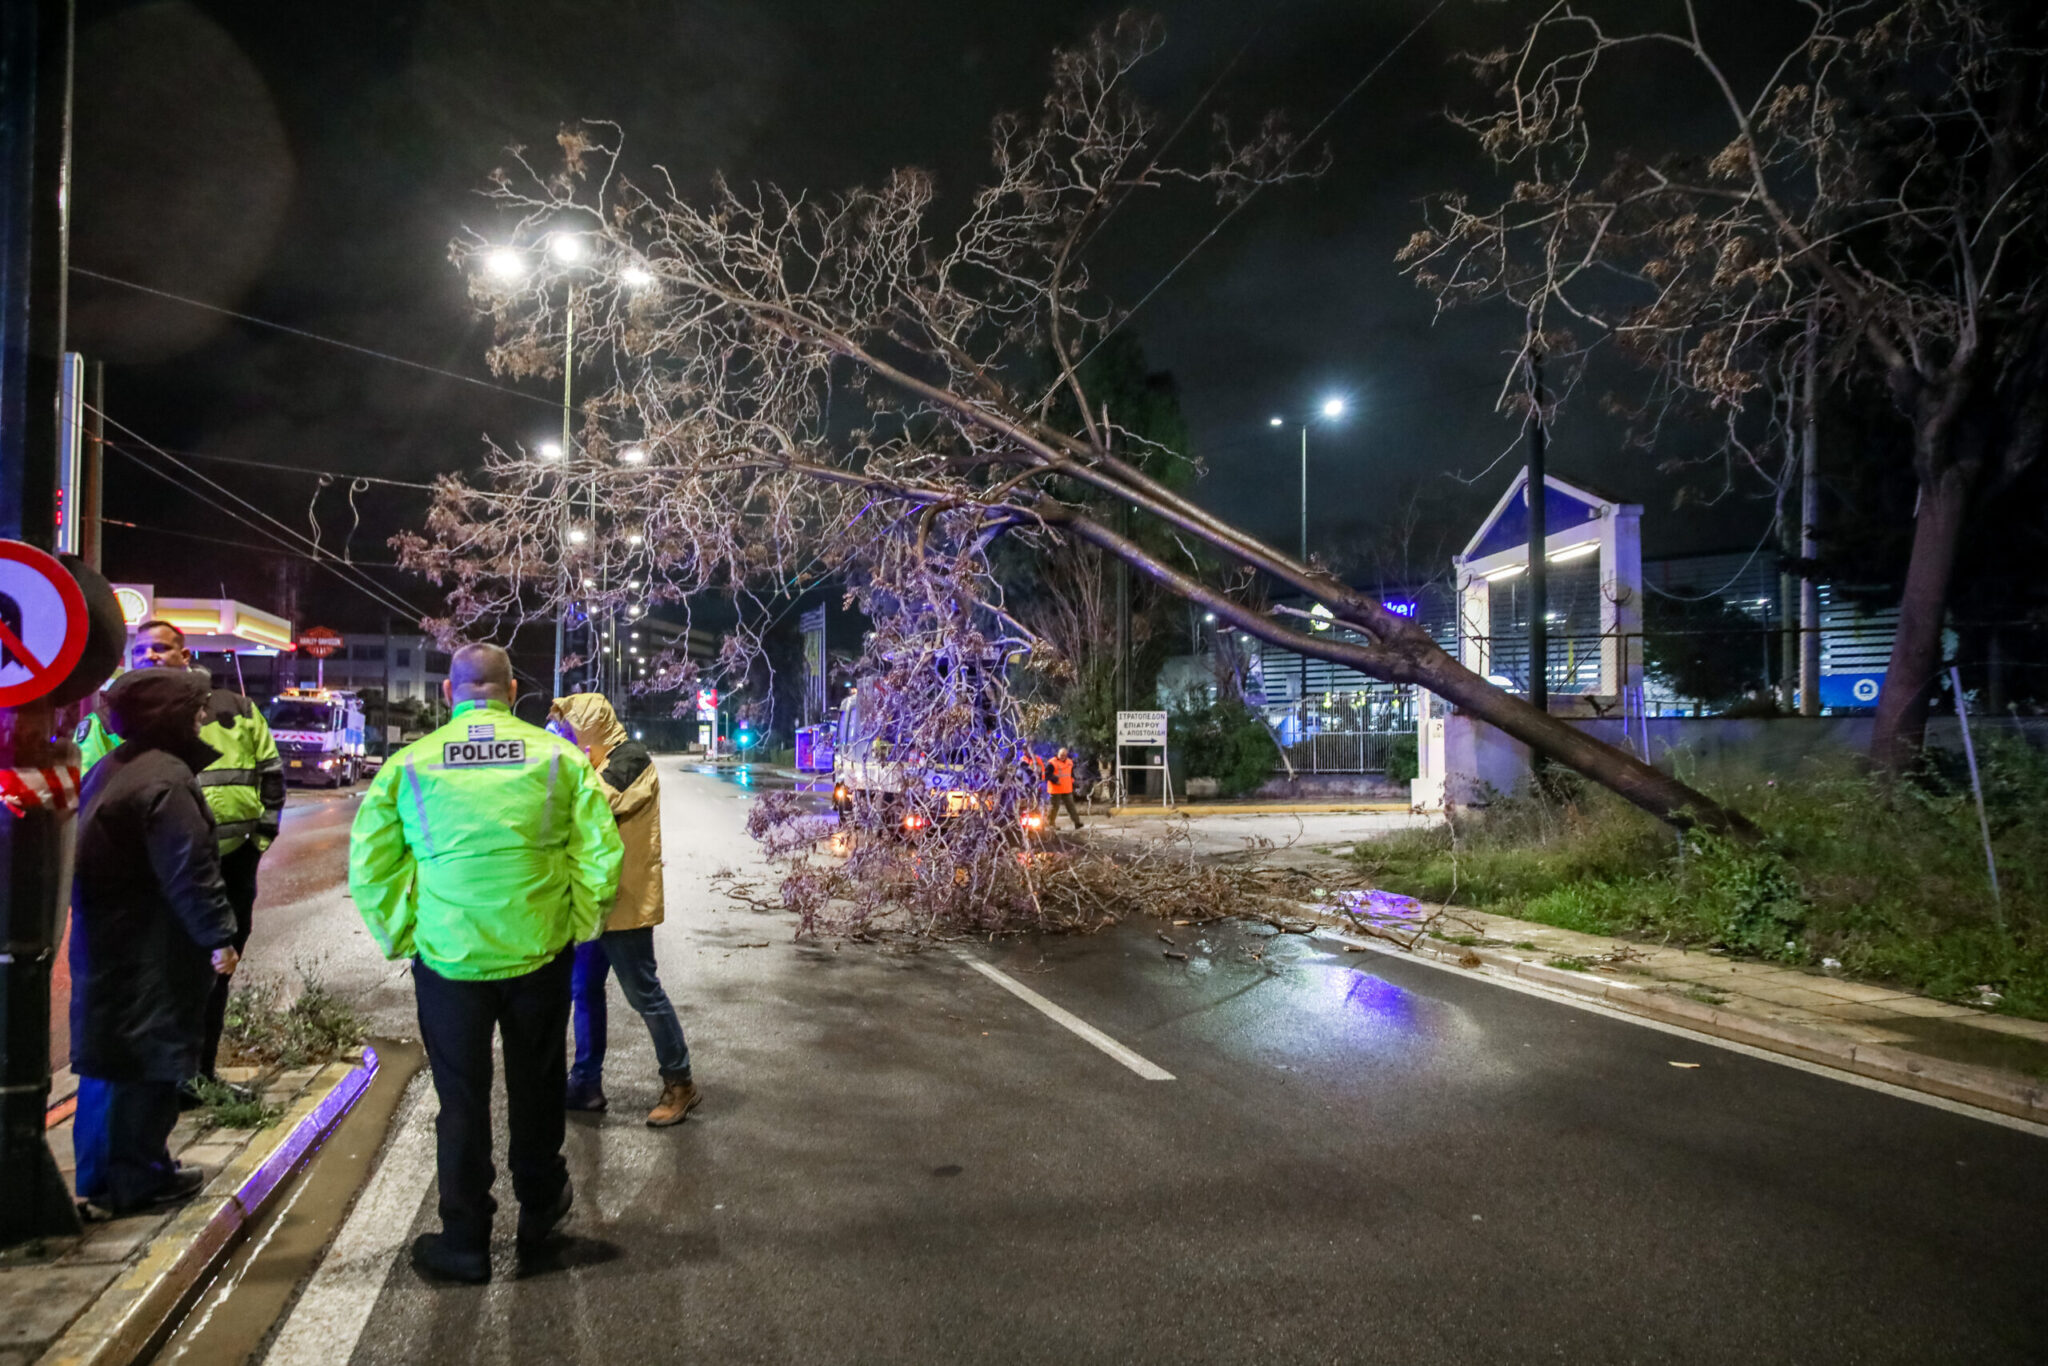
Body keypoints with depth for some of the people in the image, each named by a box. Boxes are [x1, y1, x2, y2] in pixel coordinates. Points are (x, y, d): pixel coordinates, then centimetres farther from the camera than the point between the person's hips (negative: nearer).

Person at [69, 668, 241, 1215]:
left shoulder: (111, 769, 12)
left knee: (109, 1053, 17)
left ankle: (102, 1171, 29)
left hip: (105, 938, 10)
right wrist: (219, 935, -18)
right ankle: (134, 1179, 9)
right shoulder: (166, 780, -19)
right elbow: (189, 871, -23)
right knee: (148, 1055, 0)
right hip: (149, 949, -10)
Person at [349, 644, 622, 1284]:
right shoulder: (557, 757, -4)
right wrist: (577, 923, 5)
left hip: (448, 956, -1)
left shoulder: (409, 763, -4)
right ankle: (540, 1207, 37)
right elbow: (601, 855, -7)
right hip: (541, 950, 1)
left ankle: (465, 1241, 23)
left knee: (462, 1098, 13)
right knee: (536, 1086, 20)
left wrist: (402, 935, 9)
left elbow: (368, 867, -2)